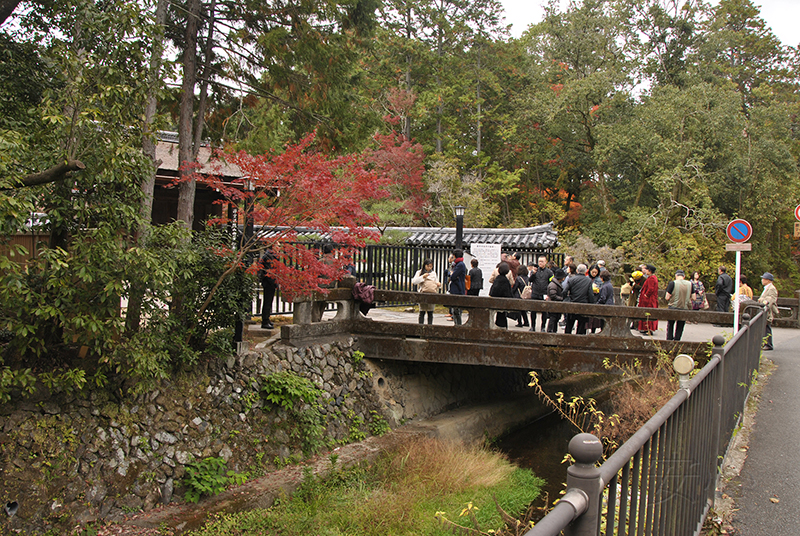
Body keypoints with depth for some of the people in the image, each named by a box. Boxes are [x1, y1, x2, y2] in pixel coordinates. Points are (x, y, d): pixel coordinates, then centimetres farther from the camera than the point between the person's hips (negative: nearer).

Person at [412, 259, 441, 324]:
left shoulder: (434, 273, 16)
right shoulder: (419, 272, 7)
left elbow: (437, 283, 22)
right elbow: (414, 281, -4)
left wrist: (439, 285, -2)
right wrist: (423, 277, -12)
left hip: (432, 294, 2)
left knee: (430, 312, 1)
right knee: (422, 312, -3)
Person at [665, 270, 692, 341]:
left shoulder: (672, 283, -10)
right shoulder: (690, 284, 0)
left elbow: (667, 297, -11)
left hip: (673, 307, -2)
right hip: (685, 308, 2)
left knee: (670, 325, 14)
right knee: (680, 327, 13)